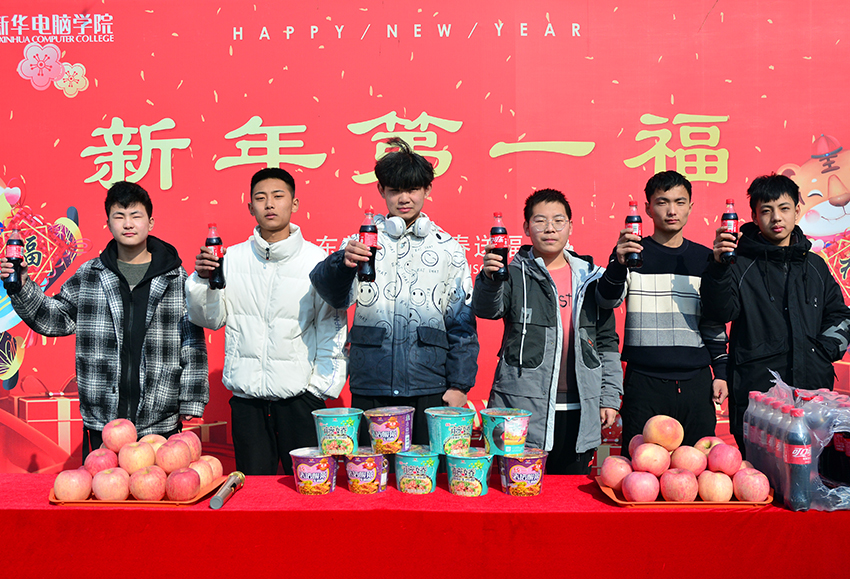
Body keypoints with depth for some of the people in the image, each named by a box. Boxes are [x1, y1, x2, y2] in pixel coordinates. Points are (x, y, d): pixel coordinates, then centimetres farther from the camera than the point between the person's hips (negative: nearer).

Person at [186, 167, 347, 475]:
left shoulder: (316, 259, -1)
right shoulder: (232, 258, 6)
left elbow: (332, 325, 0)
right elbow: (212, 319, 9)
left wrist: (322, 386, -5)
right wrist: (203, 280, -8)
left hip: (300, 395, -2)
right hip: (246, 395, 2)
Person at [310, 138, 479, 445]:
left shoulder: (448, 248, 9)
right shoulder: (363, 240, 8)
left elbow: (462, 323, 8)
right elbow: (334, 295, -9)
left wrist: (459, 384, 1)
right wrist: (343, 262, -30)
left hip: (429, 389, 0)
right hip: (370, 388, 0)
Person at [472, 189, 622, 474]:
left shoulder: (591, 278, 11)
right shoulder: (515, 274, 1)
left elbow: (607, 341, 14)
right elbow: (487, 309, -18)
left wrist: (610, 397, 10)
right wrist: (490, 278, -38)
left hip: (579, 413, 3)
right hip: (523, 408, -3)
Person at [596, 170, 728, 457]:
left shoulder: (704, 258, 12)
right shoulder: (633, 253, 2)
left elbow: (713, 323, 17)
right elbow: (606, 301, -14)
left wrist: (720, 372, 11)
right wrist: (619, 263, -32)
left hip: (696, 383, 3)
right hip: (644, 382, -3)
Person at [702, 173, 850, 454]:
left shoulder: (815, 266, 16)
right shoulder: (740, 264, 1)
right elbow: (720, 311, -13)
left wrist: (823, 351, 6)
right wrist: (719, 267, -27)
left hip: (813, 390, 4)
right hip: (756, 392, -4)